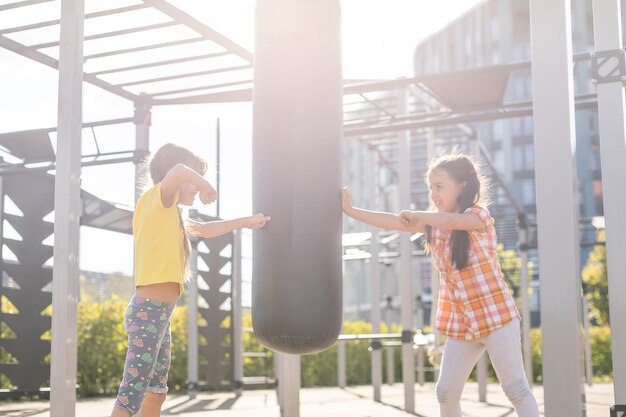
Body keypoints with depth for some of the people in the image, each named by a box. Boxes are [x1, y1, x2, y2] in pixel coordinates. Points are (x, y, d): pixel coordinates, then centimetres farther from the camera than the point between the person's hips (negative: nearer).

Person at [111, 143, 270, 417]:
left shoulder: (170, 215, 20)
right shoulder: (157, 199, -7)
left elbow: (204, 230, 37)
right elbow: (178, 171, -29)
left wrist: (247, 222, 39)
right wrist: (205, 186, -11)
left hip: (159, 314, 10)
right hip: (148, 312, -10)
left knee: (156, 392, 16)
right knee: (132, 394, -15)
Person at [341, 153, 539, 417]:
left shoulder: (479, 215, -10)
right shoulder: (432, 224, 8)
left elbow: (452, 221, -31)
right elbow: (394, 222, 1)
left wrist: (416, 216, -22)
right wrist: (350, 211, -4)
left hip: (495, 316, -6)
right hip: (460, 324, 6)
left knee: (516, 389, -4)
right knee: (446, 393, 7)